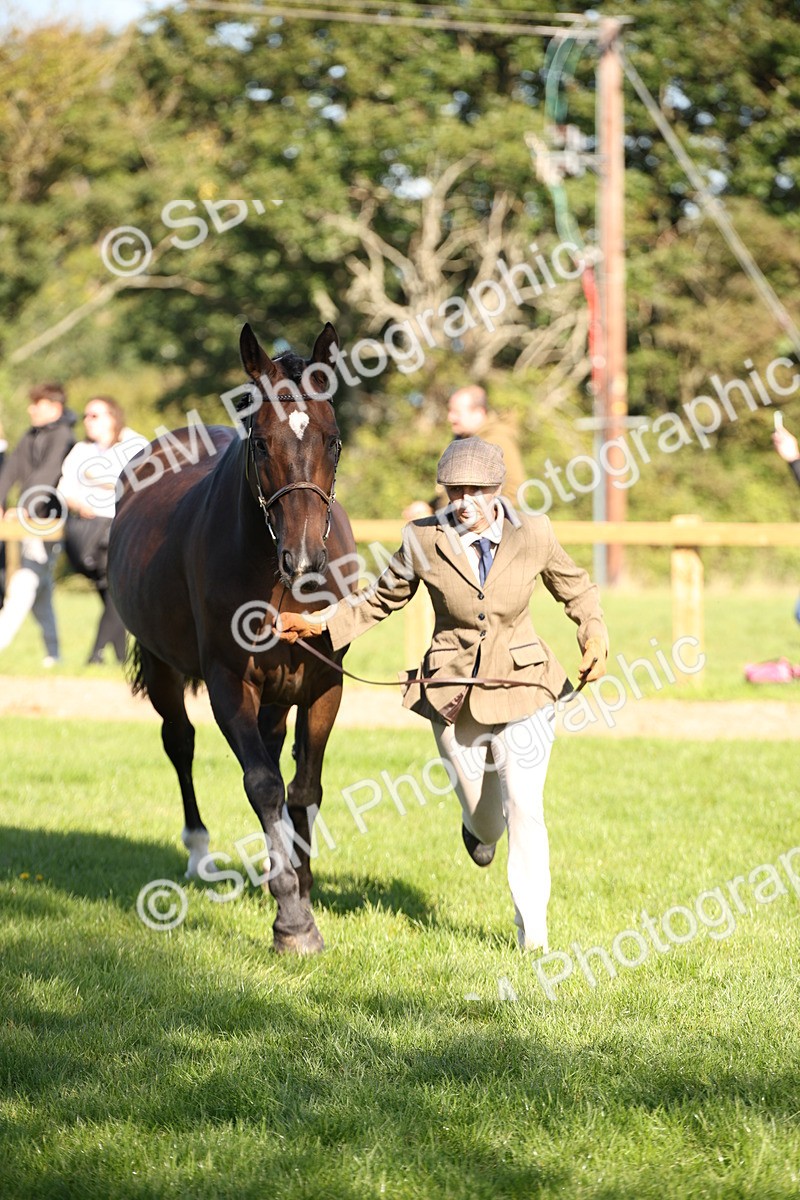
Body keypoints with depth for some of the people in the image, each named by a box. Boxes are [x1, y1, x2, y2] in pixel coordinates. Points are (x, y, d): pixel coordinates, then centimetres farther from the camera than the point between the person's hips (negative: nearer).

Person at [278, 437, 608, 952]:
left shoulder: (533, 534, -9)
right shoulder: (424, 541, -10)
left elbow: (576, 588, 8)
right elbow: (381, 599, 3)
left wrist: (595, 640, -5)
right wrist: (320, 623, -9)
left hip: (522, 691, -1)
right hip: (455, 694, 1)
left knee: (524, 809, -11)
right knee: (483, 816, 14)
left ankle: (533, 928, 1)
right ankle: (481, 827, 54)